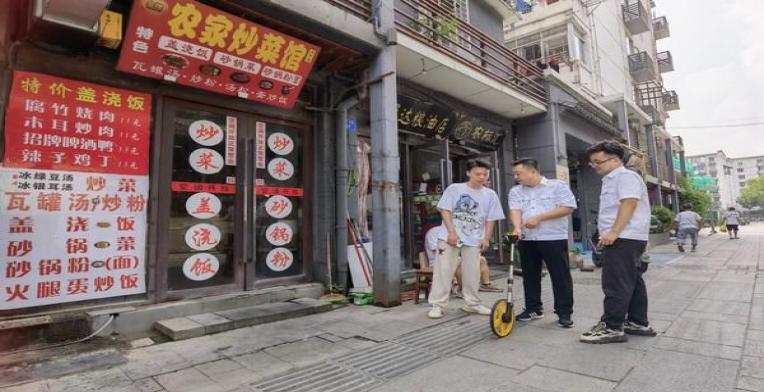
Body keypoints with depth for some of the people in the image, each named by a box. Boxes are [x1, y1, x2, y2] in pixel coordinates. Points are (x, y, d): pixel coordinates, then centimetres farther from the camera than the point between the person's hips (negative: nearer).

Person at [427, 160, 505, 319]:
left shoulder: (490, 194, 6)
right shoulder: (454, 188, -2)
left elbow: (490, 219, 9)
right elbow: (445, 210, -5)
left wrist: (486, 238, -1)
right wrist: (451, 232, -13)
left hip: (474, 239, 3)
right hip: (450, 236, -3)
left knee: (472, 273, 10)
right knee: (444, 270, -2)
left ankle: (472, 303, 25)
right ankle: (437, 305, 5)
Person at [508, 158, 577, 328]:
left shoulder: (557, 186, -1)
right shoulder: (515, 191, 10)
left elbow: (568, 207, -10)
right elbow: (515, 211, -3)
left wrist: (539, 218, -15)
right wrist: (517, 228, -24)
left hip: (554, 239, -4)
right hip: (526, 240, 4)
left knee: (561, 276, 1)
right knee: (530, 276, 11)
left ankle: (564, 313, 13)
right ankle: (533, 309, 25)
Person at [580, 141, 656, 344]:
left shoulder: (626, 176, -10)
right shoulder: (612, 180, 22)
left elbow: (629, 204, -22)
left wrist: (614, 232, -28)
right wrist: (611, 234, 24)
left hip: (623, 238, -11)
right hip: (624, 238, 11)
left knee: (616, 284, -9)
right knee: (632, 282, 15)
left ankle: (612, 328, -5)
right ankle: (638, 323, 23)